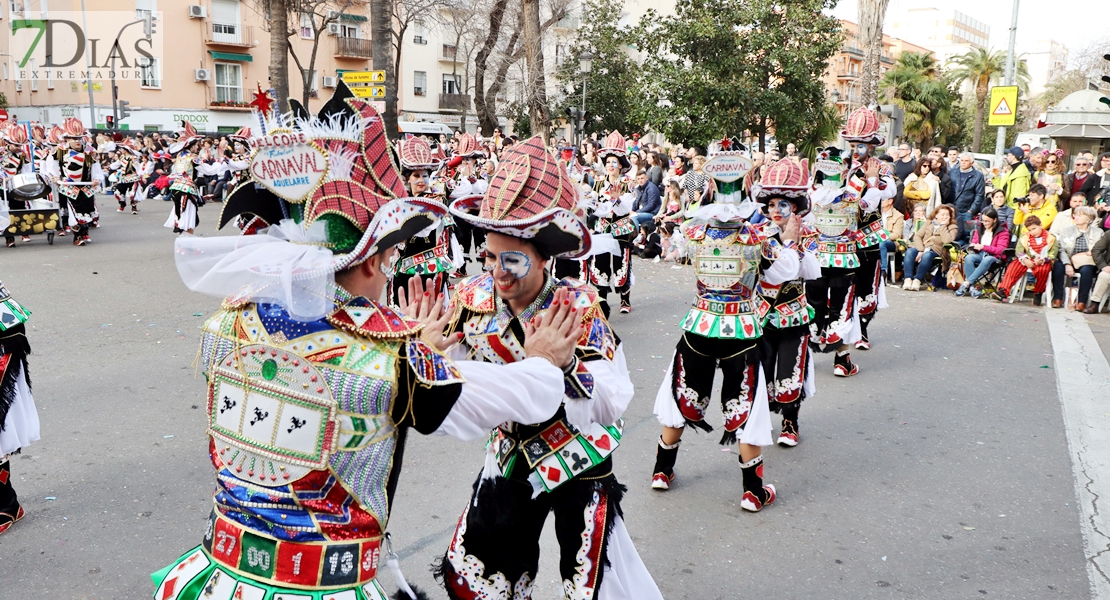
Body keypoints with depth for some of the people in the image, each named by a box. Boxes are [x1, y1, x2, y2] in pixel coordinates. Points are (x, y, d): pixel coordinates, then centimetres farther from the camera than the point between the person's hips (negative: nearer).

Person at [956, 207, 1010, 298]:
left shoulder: (1003, 231, 0)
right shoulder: (979, 229, 17)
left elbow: (1001, 250, -9)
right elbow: (975, 242, 28)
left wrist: (984, 247, -21)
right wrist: (972, 246, 1)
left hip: (995, 257, -4)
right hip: (980, 255, 4)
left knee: (987, 260, -41)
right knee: (968, 258, -32)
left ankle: (966, 283, -43)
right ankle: (972, 287, -41)